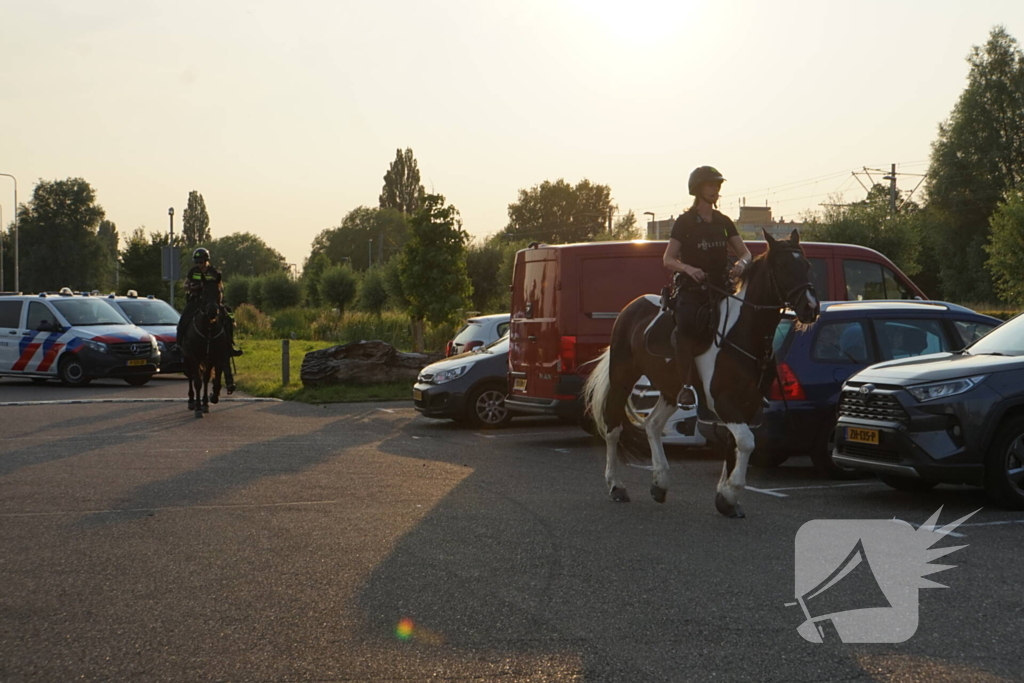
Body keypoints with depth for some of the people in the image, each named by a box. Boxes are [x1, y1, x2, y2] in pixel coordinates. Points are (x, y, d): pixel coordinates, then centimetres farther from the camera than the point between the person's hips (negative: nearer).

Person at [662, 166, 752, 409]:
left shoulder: (723, 221, 15)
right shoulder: (685, 221, 1)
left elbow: (745, 252, 14)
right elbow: (668, 259, -2)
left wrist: (741, 263, -10)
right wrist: (688, 268, -22)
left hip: (720, 287, 6)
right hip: (691, 288, -5)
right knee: (686, 325, -32)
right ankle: (686, 385, -28)